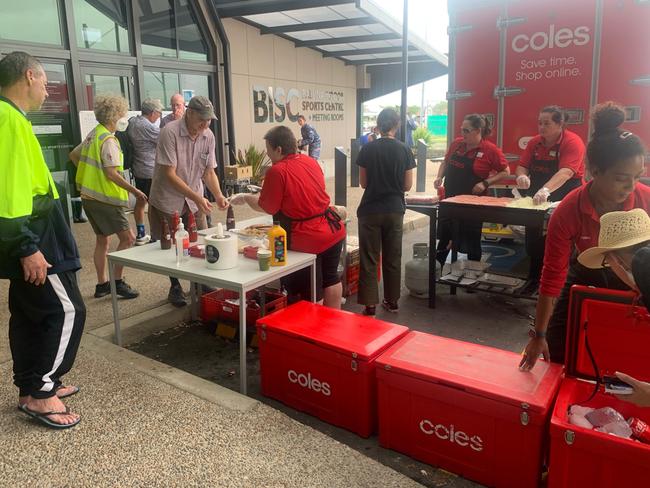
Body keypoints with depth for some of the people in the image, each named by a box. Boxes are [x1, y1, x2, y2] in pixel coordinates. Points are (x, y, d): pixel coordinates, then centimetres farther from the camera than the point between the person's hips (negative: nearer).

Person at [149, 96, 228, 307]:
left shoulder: (208, 136, -4)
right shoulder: (170, 132, -21)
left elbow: (209, 171, 2)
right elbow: (169, 174, -23)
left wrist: (218, 195, -15)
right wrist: (197, 197, -30)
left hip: (194, 200, 4)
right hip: (167, 200, -4)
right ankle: (175, 287, 25)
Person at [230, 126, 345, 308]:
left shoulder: (278, 171, -17)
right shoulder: (311, 161, 5)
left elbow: (267, 207, -8)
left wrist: (245, 198, 10)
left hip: (308, 239, -7)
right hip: (334, 231, 7)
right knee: (331, 278, 23)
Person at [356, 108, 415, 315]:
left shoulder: (368, 149, -6)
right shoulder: (404, 150, -4)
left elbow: (363, 183, -1)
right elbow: (407, 185, -1)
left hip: (370, 210, -2)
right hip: (395, 210, 2)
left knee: (369, 259, 5)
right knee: (393, 257, 14)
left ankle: (370, 304, 4)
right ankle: (392, 301, 25)